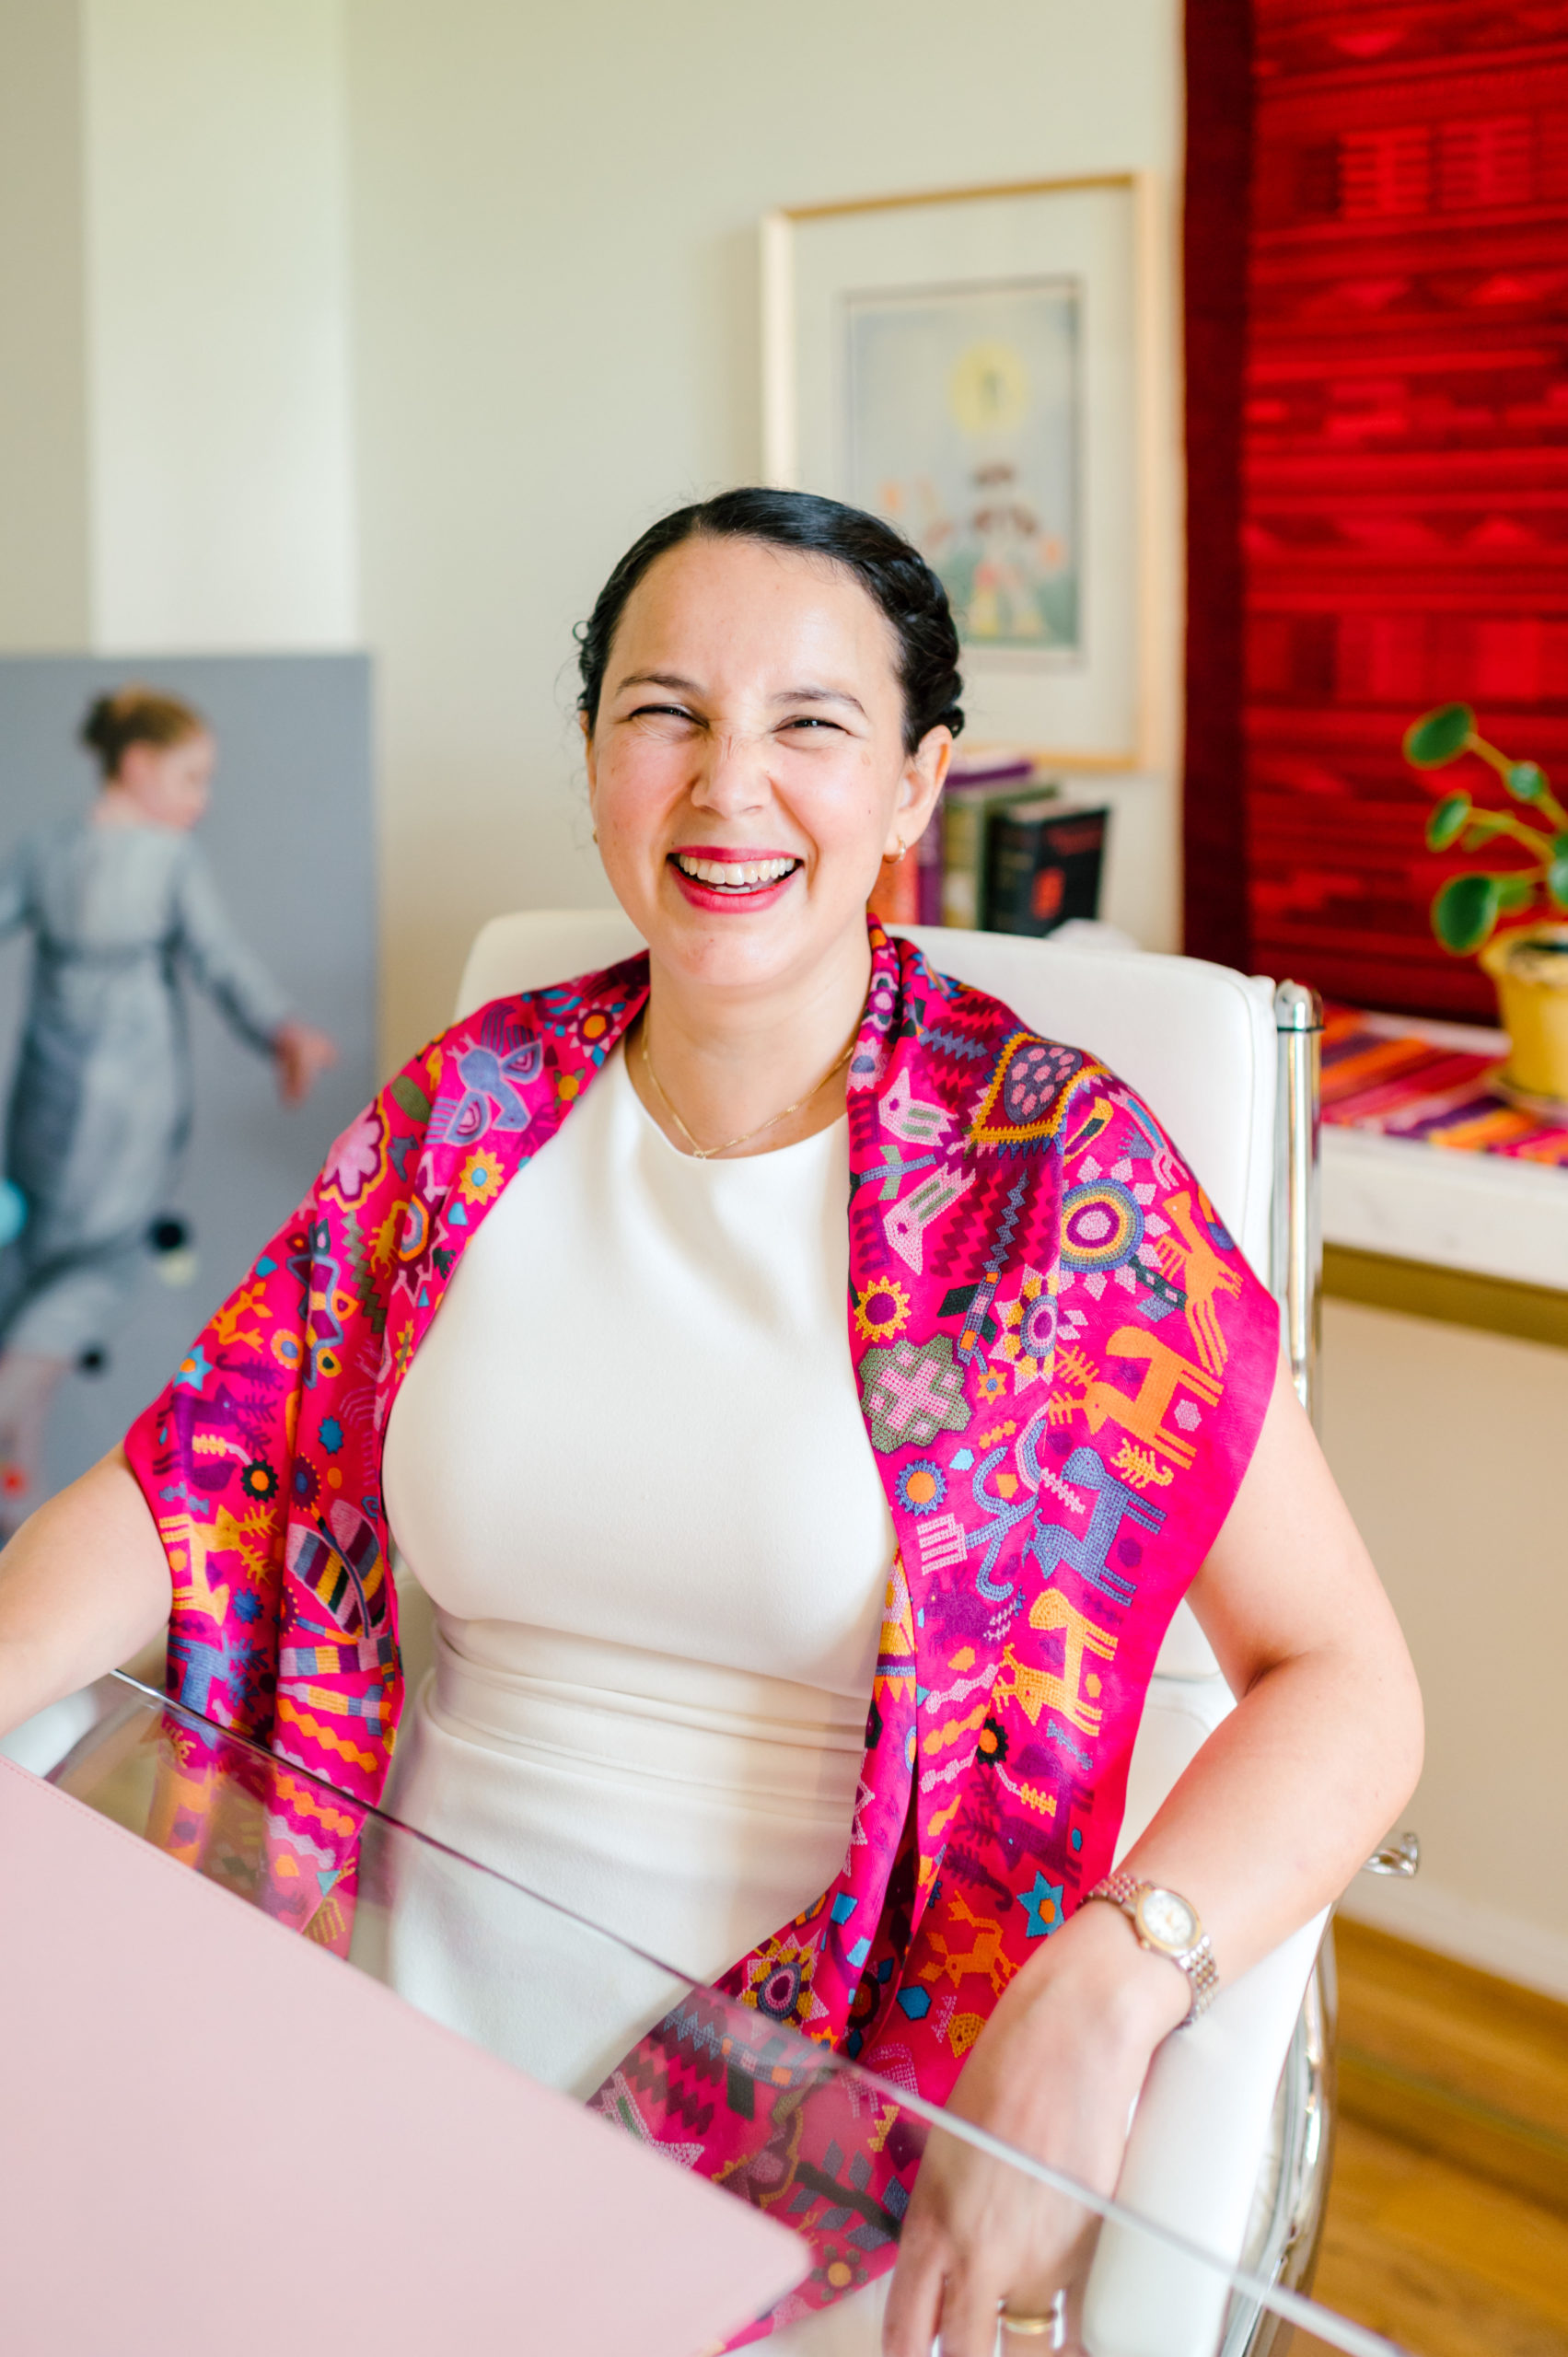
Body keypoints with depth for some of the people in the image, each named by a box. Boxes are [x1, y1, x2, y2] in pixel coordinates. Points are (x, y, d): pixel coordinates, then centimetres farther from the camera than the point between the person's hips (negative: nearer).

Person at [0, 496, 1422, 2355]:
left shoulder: (1052, 1167, -8)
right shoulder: (474, 1103, 4)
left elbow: (1345, 1682, -10)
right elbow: (196, 1473, 6)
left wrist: (1103, 1991, -26)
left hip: (824, 2103, -2)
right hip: (413, 2015, 3)